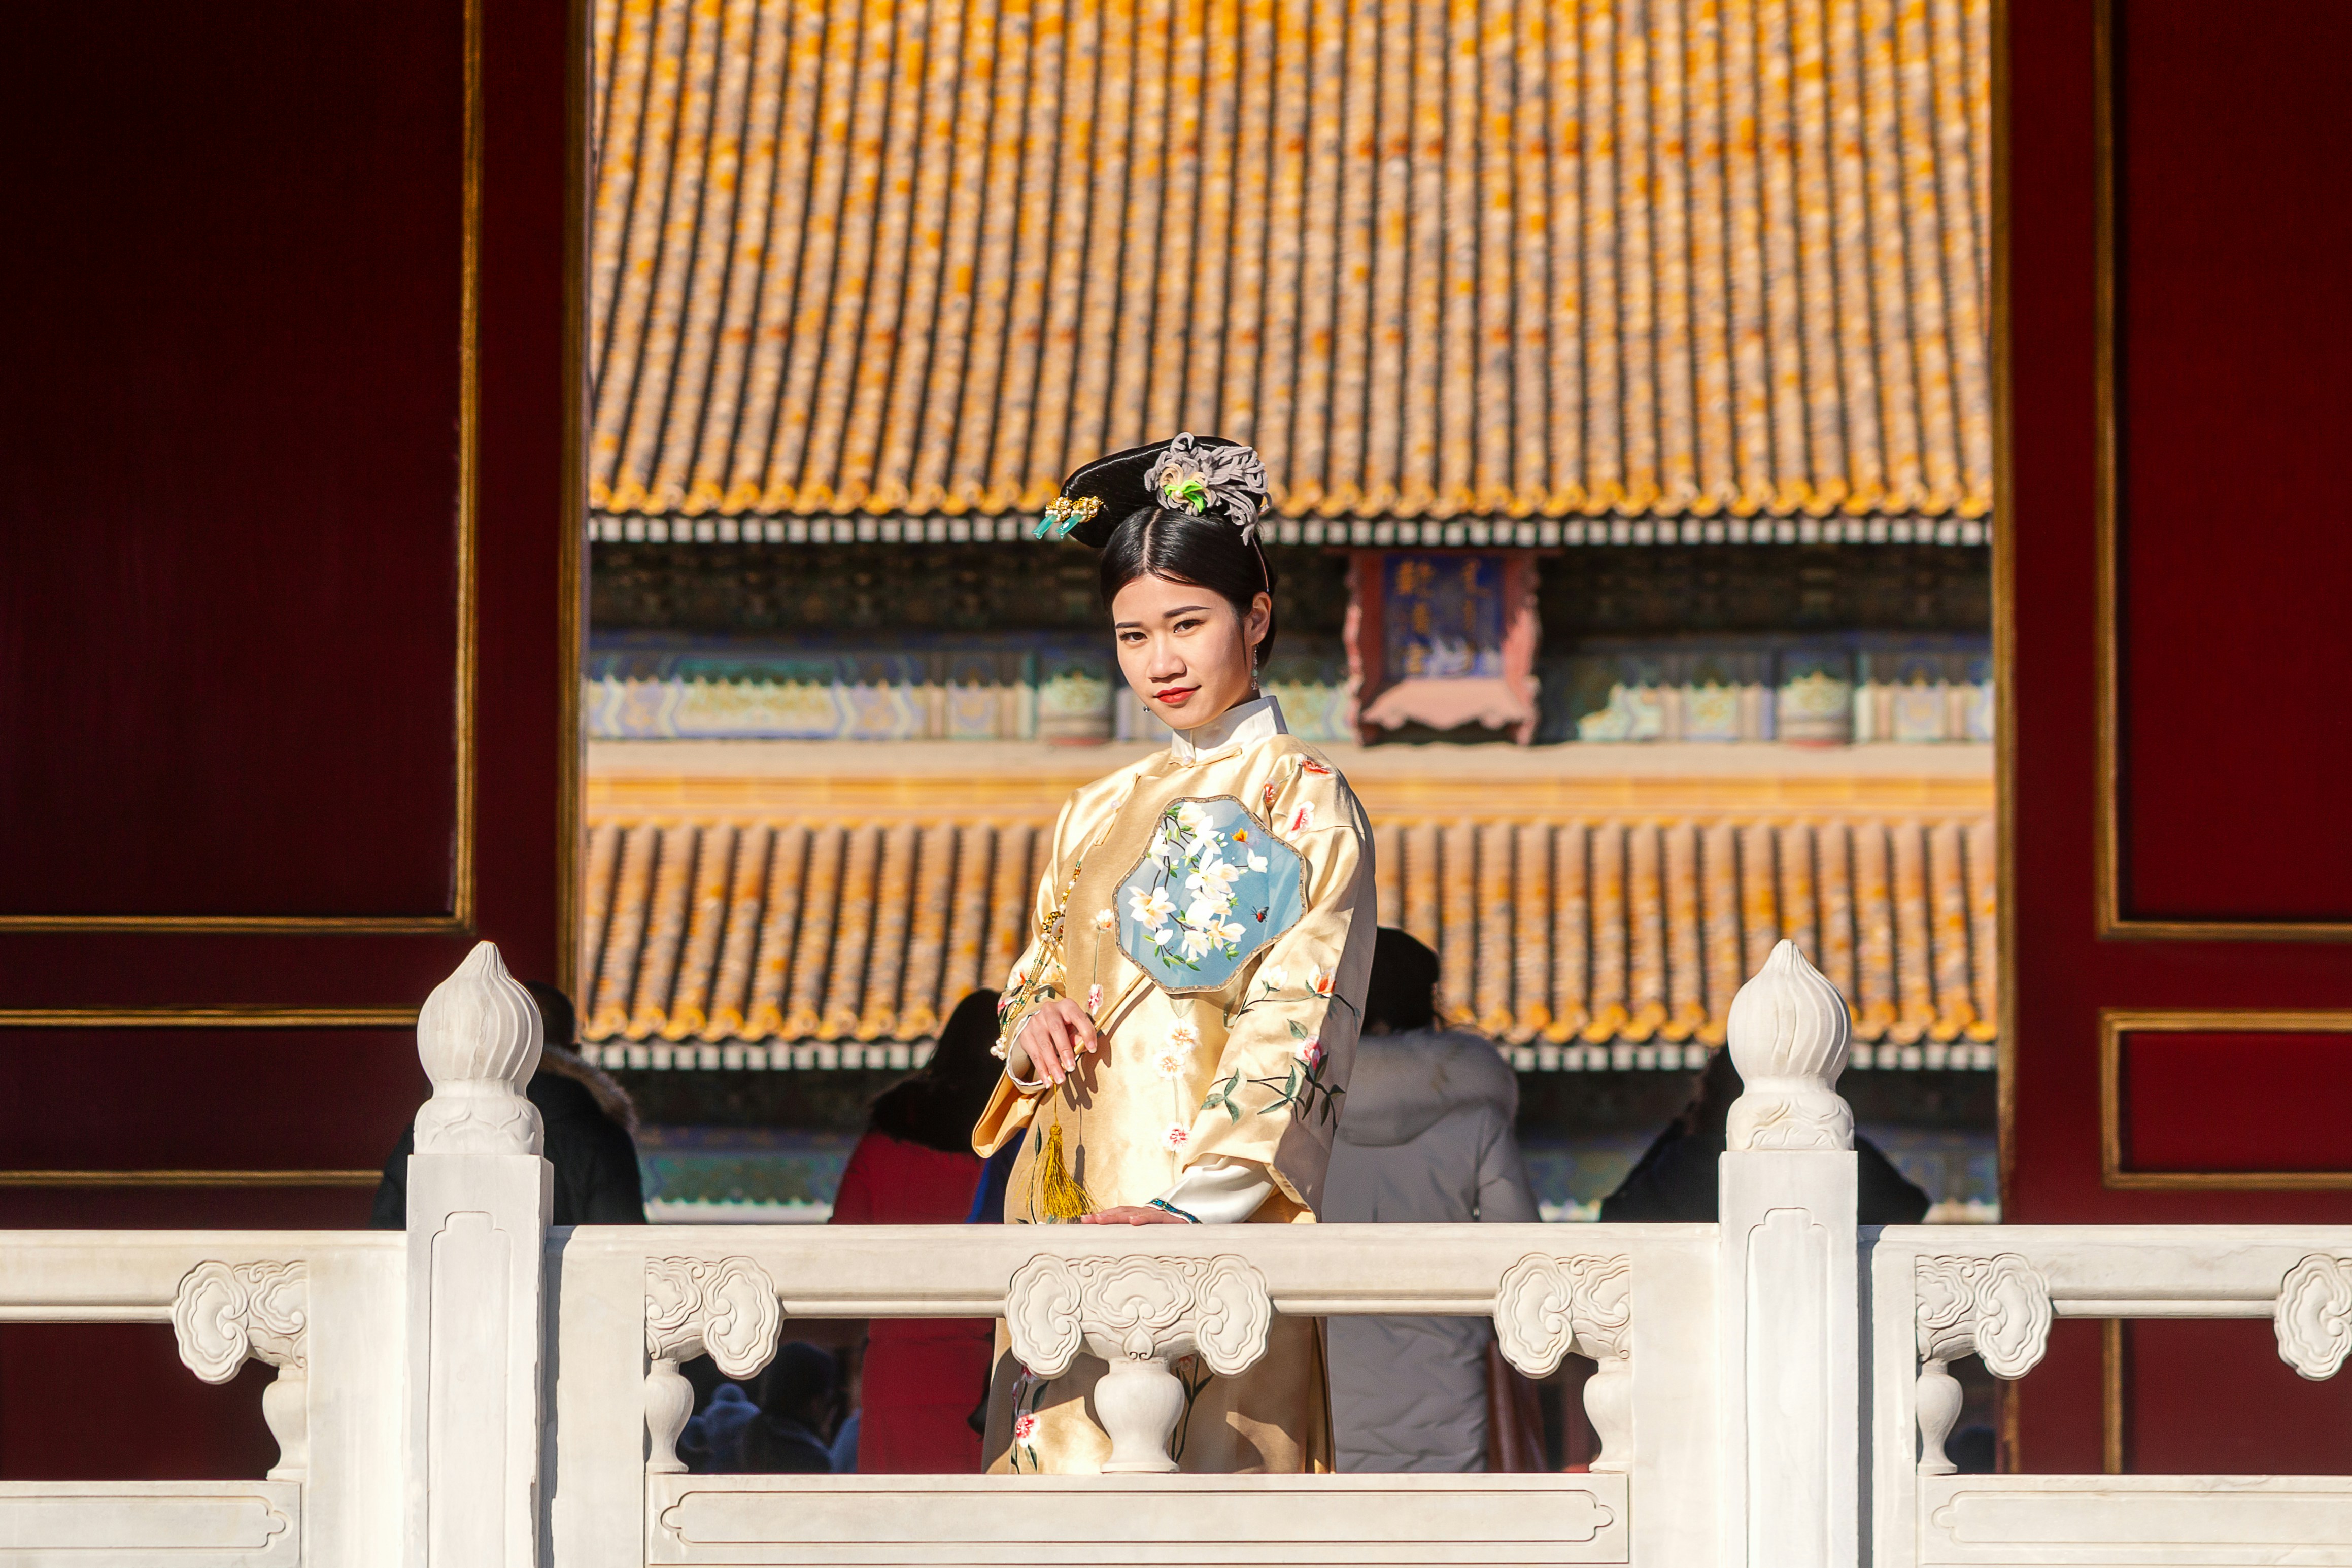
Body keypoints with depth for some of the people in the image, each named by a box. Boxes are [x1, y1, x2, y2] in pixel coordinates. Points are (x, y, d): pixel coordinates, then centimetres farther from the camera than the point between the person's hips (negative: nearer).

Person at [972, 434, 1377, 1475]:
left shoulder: (1303, 800, 0)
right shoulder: (1099, 815, 20)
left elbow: (1295, 1036, -9)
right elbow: (1035, 985, 25)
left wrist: (1197, 1202, -21)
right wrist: (1031, 1028, -1)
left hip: (1223, 1221, -6)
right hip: (1073, 1208, 6)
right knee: (1064, 1465, -4)